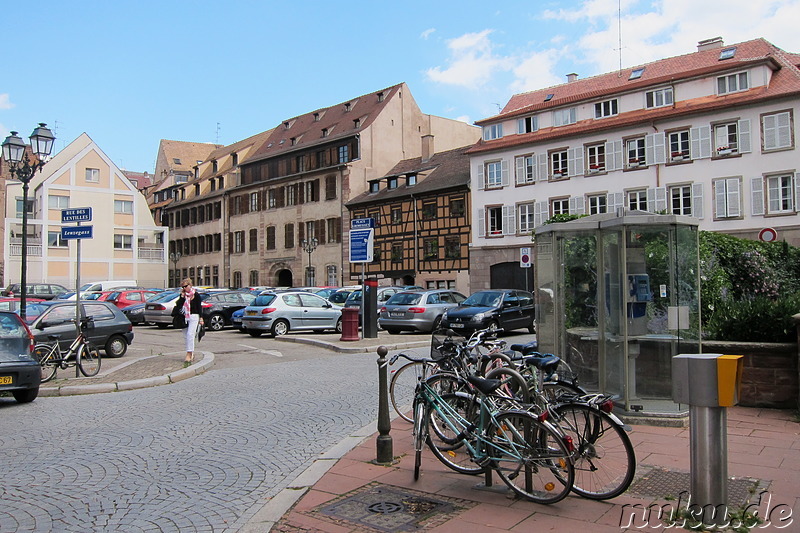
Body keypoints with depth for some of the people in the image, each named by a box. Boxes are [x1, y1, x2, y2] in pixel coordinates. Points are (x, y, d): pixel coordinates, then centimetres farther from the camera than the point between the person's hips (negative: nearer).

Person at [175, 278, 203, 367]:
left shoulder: (195, 295, -1)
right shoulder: (183, 295, 11)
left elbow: (199, 307, 0)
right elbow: (178, 305, 0)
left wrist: (201, 318, -3)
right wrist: (182, 296, -8)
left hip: (194, 317, -5)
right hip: (185, 317, 5)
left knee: (190, 335, -17)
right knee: (187, 336, 9)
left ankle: (189, 354, -19)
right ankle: (192, 354, 19)